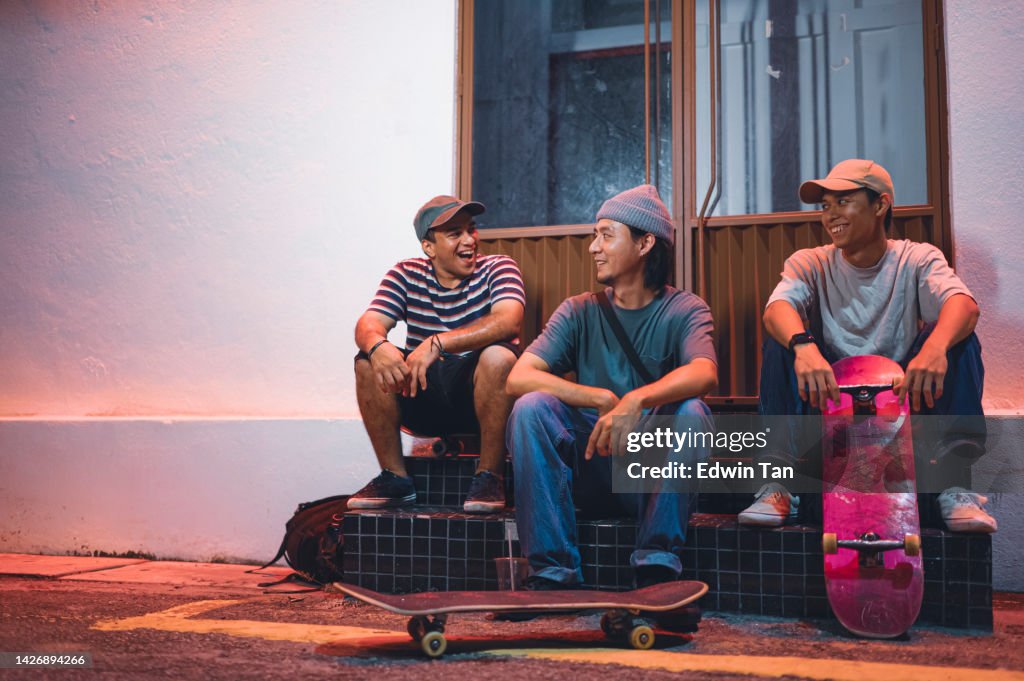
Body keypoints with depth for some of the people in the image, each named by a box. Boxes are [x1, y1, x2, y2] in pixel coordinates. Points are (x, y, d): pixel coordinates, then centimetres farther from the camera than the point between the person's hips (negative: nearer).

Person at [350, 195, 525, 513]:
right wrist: (377, 345, -37)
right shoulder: (406, 275, 4)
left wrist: (438, 343, -39)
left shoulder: (497, 268, -4)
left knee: (498, 356, -33)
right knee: (368, 361, -20)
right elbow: (367, 324, -10)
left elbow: (508, 320, -25)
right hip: (422, 395, 3)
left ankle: (490, 475, -19)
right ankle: (394, 476, -9)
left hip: (480, 394, -3)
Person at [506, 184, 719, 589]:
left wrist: (637, 400, -42)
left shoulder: (683, 310, 0)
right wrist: (602, 399, -22)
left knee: (690, 410, -28)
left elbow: (704, 374, -23)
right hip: (590, 466, 2)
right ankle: (552, 572, -23)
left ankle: (657, 567, -25)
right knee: (531, 407, -22)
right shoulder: (580, 312, 5)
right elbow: (518, 377, -10)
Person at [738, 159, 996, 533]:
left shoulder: (917, 259, -2)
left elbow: (964, 304, -23)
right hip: (829, 402, 0)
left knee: (954, 337, -22)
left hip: (904, 398, 0)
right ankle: (779, 482, -22)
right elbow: (777, 308, -23)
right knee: (782, 342, -22)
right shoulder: (810, 263, 0)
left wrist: (935, 347, -47)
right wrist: (804, 346, -47)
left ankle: (953, 484, -23)